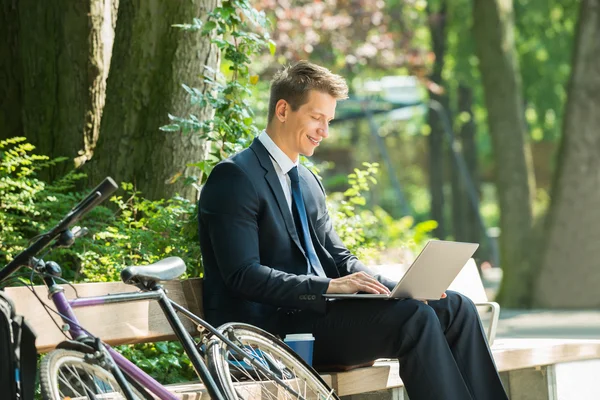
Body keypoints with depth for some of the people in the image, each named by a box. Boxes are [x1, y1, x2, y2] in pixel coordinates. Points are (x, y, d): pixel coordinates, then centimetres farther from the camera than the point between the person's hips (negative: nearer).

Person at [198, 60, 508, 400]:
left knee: (454, 308, -4)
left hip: (317, 309, 9)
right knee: (413, 317, -26)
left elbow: (338, 258, 20)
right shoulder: (234, 177, -8)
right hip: (271, 325, -9)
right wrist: (331, 286, -24)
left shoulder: (307, 181, 21)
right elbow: (243, 275, -17)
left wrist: (402, 287, 0)